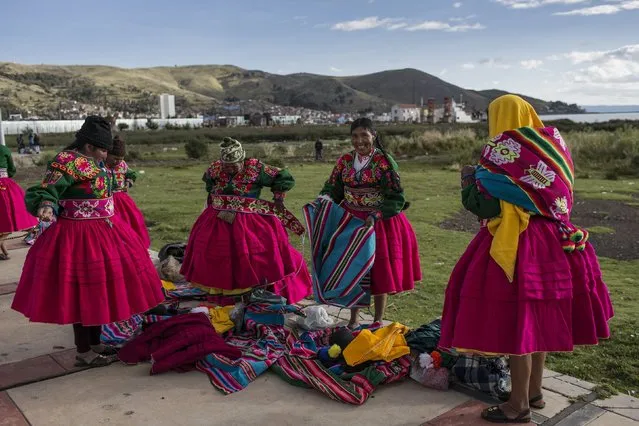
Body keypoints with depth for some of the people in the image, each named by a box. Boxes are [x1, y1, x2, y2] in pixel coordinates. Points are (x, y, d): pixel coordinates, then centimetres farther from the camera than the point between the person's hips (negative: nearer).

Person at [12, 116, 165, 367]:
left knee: (98, 289, 17)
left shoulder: (94, 162, 10)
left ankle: (96, 343, 31)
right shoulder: (68, 162, -17)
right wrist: (46, 208, -45)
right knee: (83, 294, -1)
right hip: (80, 237, -10)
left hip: (102, 232, 10)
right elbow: (46, 191, -26)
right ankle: (83, 352, 13)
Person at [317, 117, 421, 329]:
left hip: (381, 223, -4)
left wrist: (375, 216, -25)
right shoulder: (345, 161, 2)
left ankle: (378, 322, 22)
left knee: (380, 272, 5)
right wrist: (323, 200, -14)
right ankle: (353, 320, 26)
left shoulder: (384, 161, -11)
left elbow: (396, 198, -13)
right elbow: (332, 188, 8)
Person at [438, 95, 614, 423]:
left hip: (516, 246, -8)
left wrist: (469, 179, 3)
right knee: (537, 319, 18)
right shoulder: (552, 145, 6)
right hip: (552, 241, 8)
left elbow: (484, 206, -15)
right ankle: (534, 391, 31)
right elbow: (559, 194, 17)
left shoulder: (500, 152, -14)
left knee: (515, 321, 1)